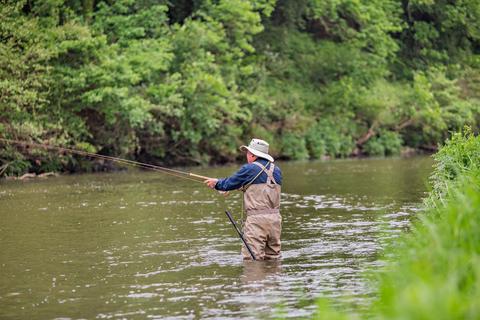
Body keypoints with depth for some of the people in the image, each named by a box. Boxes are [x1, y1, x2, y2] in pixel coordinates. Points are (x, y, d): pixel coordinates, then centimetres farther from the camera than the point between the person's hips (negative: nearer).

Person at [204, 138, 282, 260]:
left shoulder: (249, 169, -6)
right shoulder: (276, 170, 14)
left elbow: (229, 184, 5)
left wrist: (216, 183, 26)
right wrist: (244, 186, 36)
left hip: (257, 219, -7)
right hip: (275, 217, 7)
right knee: (273, 258, 12)